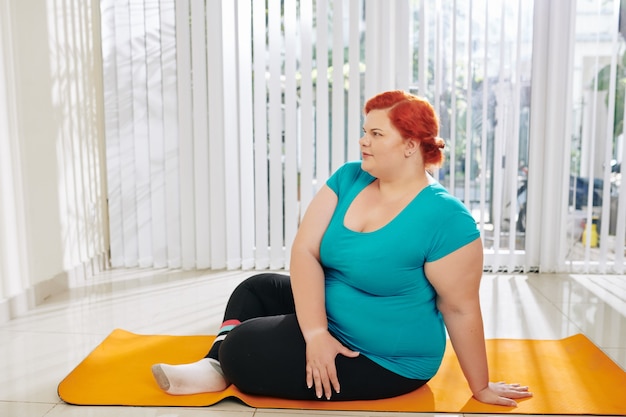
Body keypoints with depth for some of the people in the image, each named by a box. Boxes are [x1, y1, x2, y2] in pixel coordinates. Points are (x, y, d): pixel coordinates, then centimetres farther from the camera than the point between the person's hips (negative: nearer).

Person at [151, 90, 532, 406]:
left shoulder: (446, 217, -23)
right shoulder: (348, 179, -5)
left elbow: (461, 309, -17)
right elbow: (305, 250, -12)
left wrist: (481, 388, -8)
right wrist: (315, 332, -22)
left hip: (384, 361, -7)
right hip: (328, 325, 7)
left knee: (241, 348, -12)